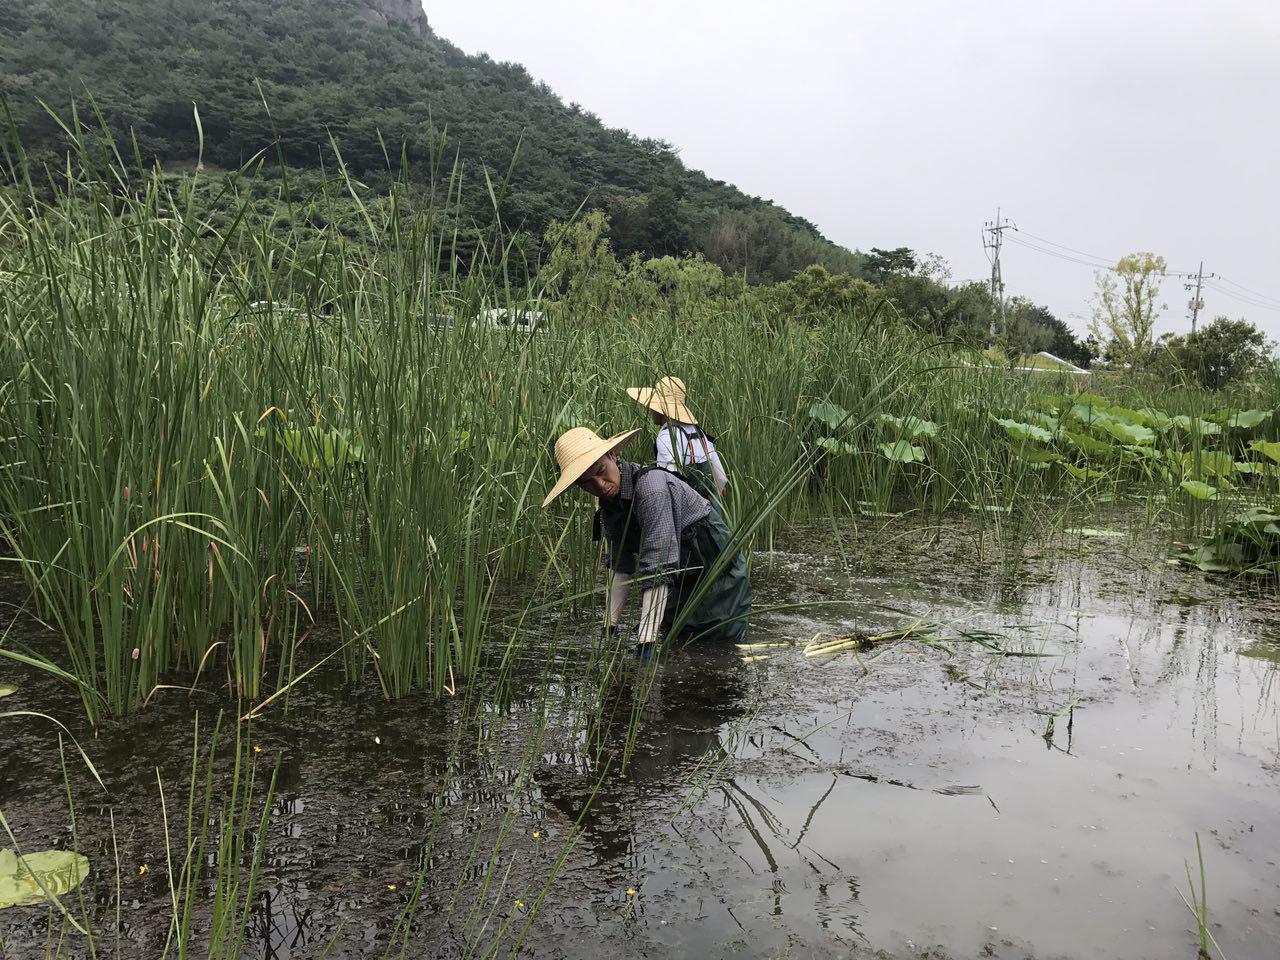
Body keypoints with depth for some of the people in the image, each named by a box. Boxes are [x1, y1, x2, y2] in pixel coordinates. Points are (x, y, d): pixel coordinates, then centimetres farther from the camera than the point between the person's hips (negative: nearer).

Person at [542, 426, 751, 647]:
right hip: (680, 590, 7)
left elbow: (658, 570, -35)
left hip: (719, 583, -7)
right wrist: (610, 623, 3)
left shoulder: (651, 486, -30)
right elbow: (621, 566, 8)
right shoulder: (608, 508, -2)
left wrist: (646, 640, -38)